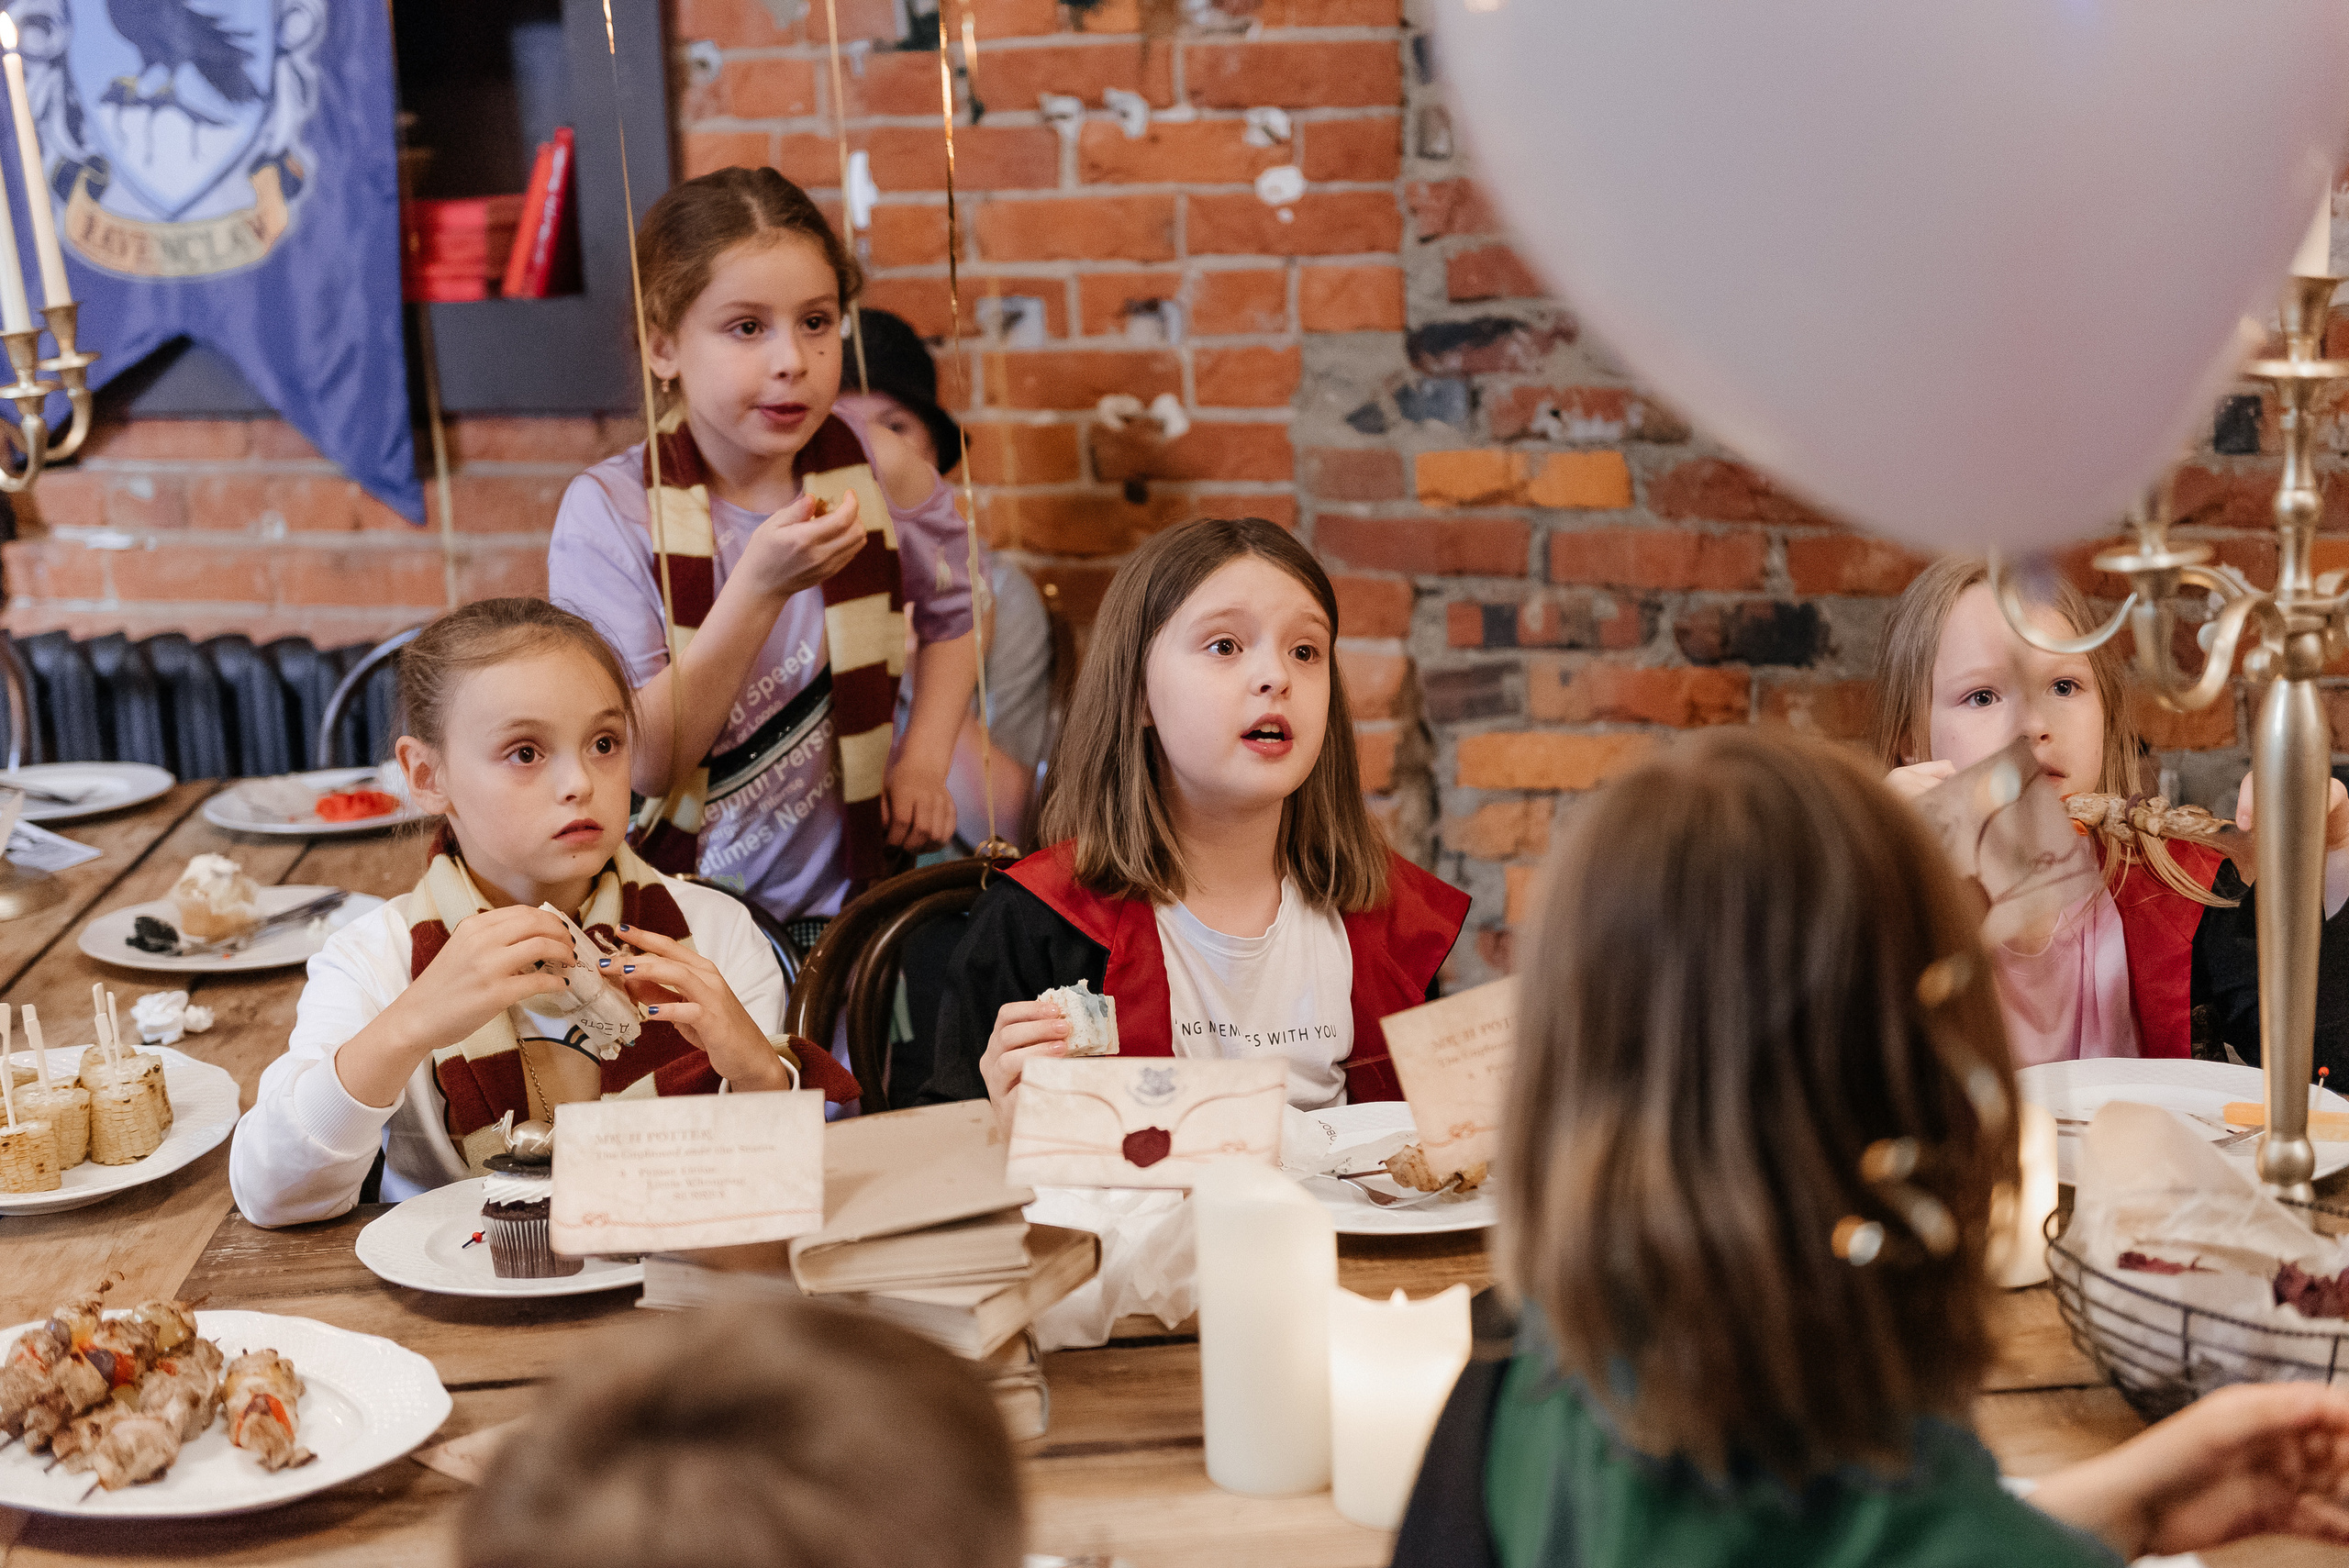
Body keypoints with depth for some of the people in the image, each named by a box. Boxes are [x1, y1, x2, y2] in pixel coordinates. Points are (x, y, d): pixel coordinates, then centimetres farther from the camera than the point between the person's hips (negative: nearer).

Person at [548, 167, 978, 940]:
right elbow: (643, 764, -16)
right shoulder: (608, 512, -10)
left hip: (844, 899, 2)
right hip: (674, 920, -2)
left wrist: (925, 759, 4)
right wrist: (760, 588, -26)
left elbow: (955, 609, 20)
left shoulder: (874, 469, -1)